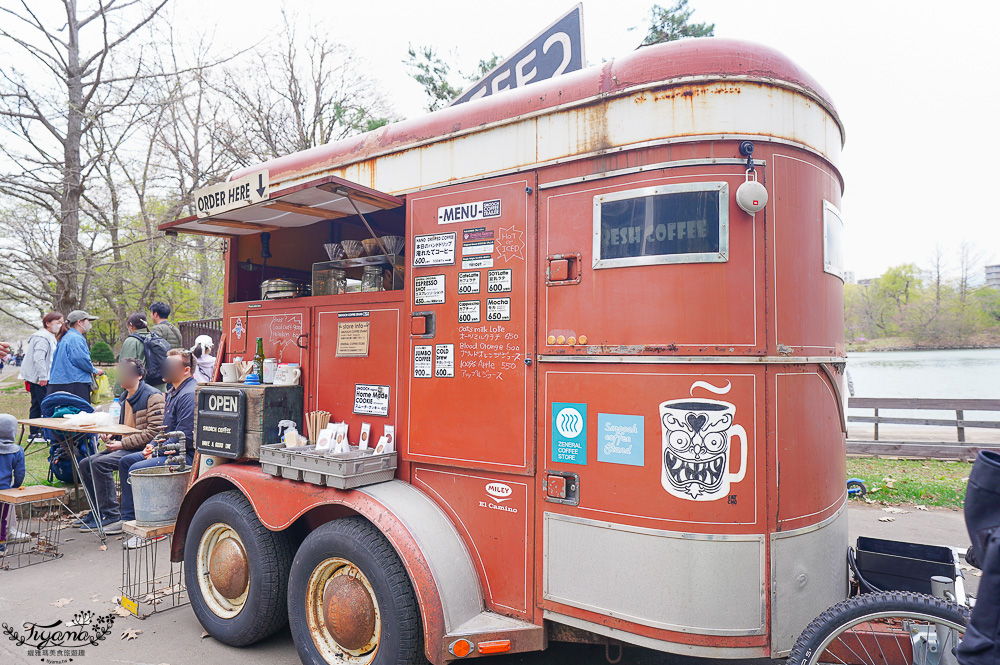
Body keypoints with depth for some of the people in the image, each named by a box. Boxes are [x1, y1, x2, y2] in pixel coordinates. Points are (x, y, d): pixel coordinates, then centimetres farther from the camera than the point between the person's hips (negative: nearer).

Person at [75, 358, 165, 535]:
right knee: (85, 464, 0)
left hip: (142, 448, -10)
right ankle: (99, 511, 12)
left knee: (100, 463, -24)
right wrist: (110, 436, 8)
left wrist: (123, 444, -18)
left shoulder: (153, 396, -13)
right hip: (124, 447, 10)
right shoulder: (125, 397, 17)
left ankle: (112, 517, -17)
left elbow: (154, 431, -20)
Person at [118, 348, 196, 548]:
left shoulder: (189, 395, -20)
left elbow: (184, 437, -25)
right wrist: (153, 445, 7)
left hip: (186, 455, -12)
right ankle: (128, 519, 21)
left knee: (137, 470, -22)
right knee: (125, 462, 17)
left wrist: (157, 450, -14)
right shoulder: (173, 391, 16)